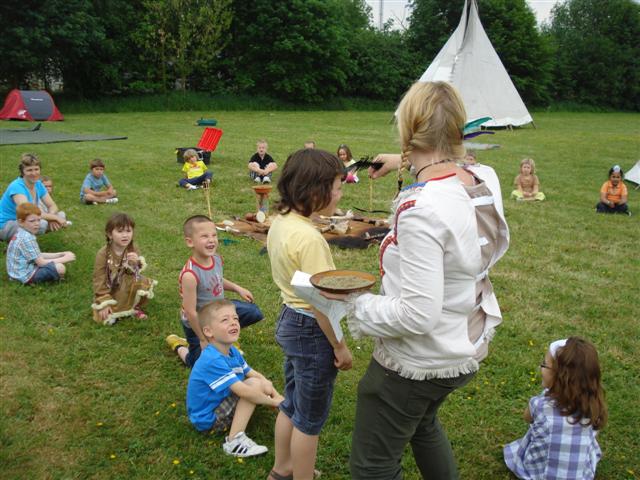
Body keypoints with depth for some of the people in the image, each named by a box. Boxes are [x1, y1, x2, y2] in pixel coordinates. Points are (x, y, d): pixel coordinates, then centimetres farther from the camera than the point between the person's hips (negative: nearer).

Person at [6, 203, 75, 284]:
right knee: (60, 268, -25)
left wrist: (61, 254, 5)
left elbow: (38, 255, 12)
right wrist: (65, 259, -14)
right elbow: (41, 263, -22)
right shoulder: (27, 238, -23)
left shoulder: (21, 234, 8)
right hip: (26, 275, -10)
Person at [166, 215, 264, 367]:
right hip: (198, 323, -6)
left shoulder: (216, 259, -15)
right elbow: (190, 312, -28)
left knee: (254, 313, 4)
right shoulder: (190, 274, -37)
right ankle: (178, 345, 32)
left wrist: (237, 288, 1)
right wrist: (203, 340, -20)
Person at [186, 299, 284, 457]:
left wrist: (276, 395, -8)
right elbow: (244, 391, -33)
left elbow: (253, 373, 5)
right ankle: (234, 441, -24)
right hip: (208, 419, -9)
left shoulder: (232, 351, -1)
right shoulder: (212, 361, -30)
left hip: (219, 404, 9)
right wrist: (274, 401, -23)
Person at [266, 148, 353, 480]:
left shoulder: (280, 222, 0)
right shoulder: (309, 238, -28)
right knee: (310, 419, 11)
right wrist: (340, 347, -14)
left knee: (291, 404, 27)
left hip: (289, 320, 9)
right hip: (312, 331, -9)